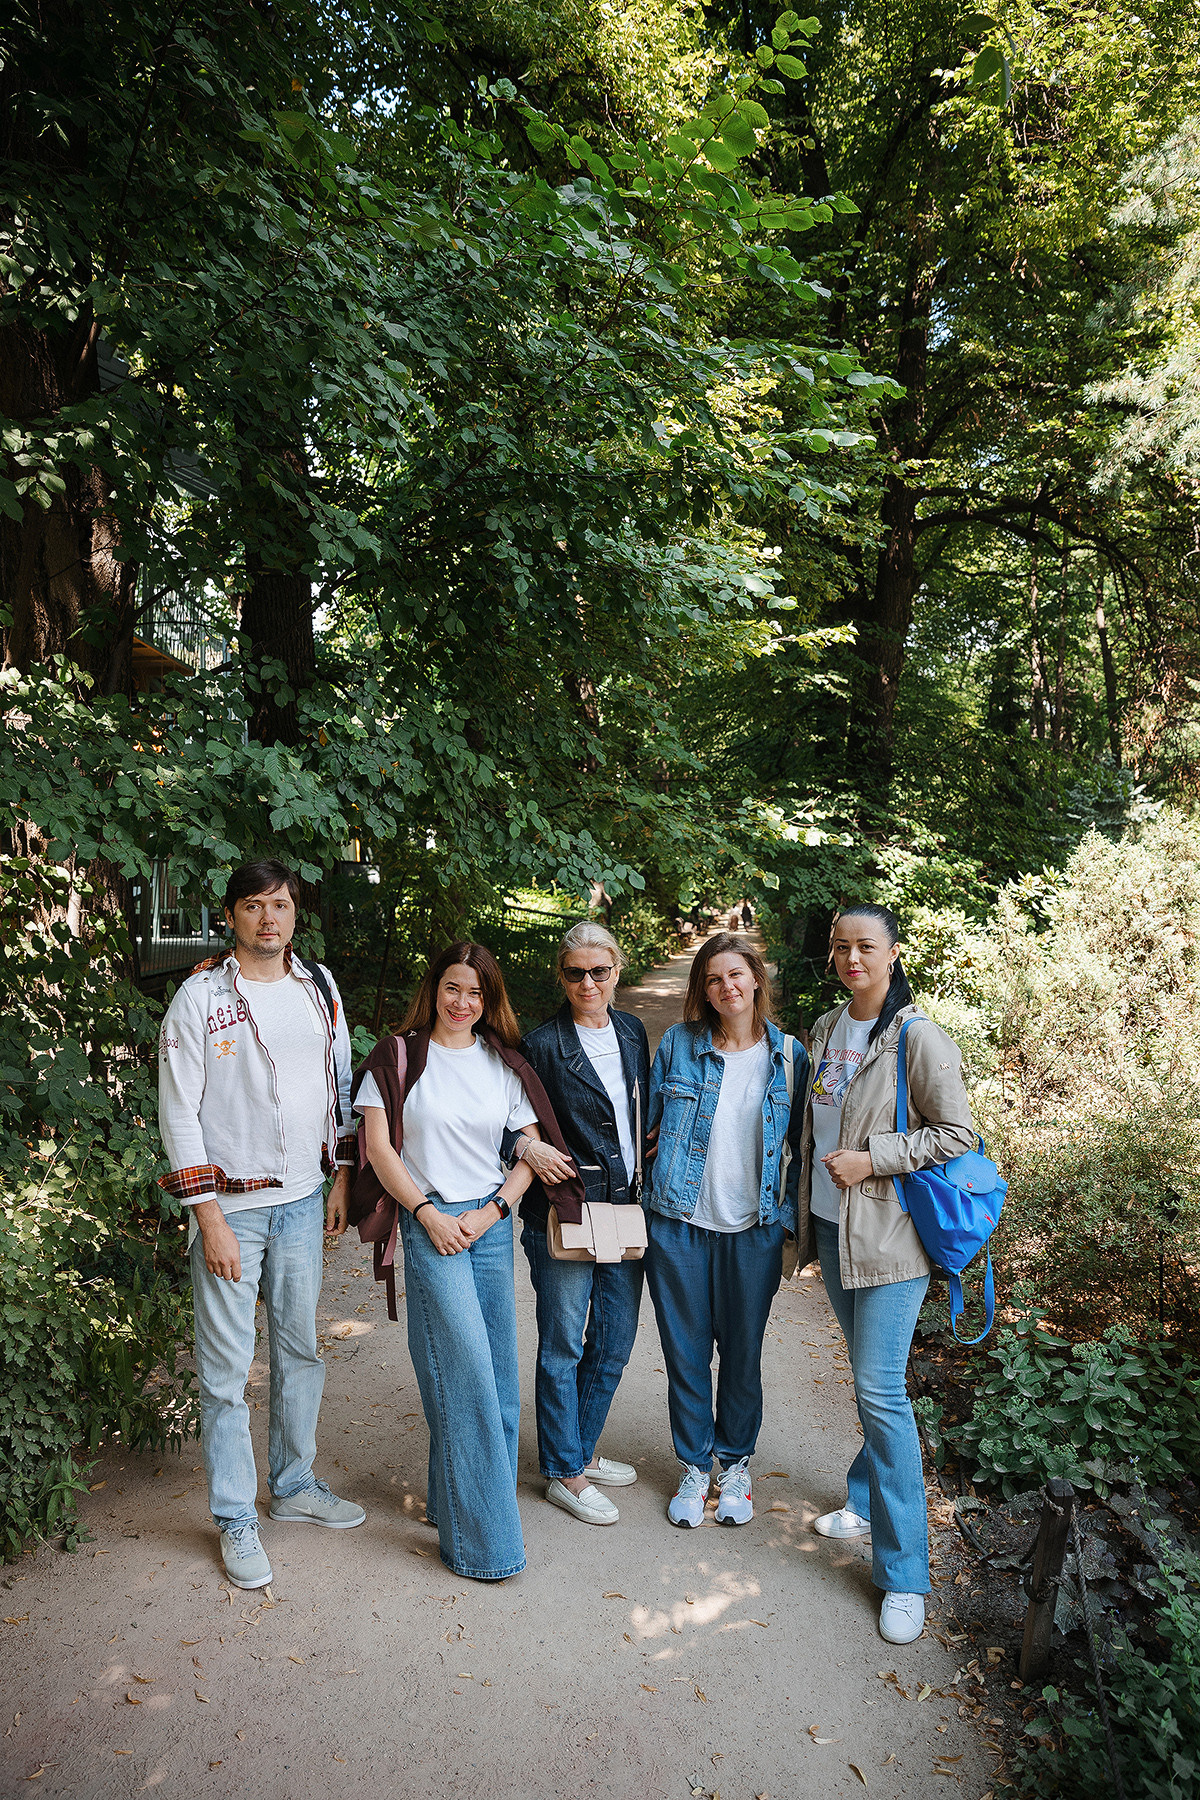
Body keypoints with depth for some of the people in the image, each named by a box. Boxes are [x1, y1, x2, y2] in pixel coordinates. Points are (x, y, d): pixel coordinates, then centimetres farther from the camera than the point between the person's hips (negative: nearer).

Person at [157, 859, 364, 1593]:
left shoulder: (319, 986, 5)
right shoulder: (201, 997, -10)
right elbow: (179, 1114, -10)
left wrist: (342, 1176, 11)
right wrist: (209, 1216, -13)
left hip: (303, 1201, 5)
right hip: (231, 1205, -5)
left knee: (301, 1347, 16)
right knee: (228, 1367, 3)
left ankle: (295, 1485, 34)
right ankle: (236, 1519, 20)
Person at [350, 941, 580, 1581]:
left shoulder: (503, 1064, 8)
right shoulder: (399, 1056, -1)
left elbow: (533, 1150, 8)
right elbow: (378, 1145, -4)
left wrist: (492, 1211, -5)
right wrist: (427, 1212, -10)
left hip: (492, 1223, 5)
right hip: (431, 1223, -4)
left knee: (496, 1375, 9)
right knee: (466, 1373, -8)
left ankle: (453, 1499, 29)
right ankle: (481, 1536, 3)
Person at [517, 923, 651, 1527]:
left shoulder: (632, 1031, 7)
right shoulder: (542, 1044, -10)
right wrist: (529, 1149, -24)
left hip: (626, 1207, 6)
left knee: (614, 1341, 16)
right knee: (563, 1346, 5)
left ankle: (582, 1450, 34)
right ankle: (564, 1472, 22)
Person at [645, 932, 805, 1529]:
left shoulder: (788, 1055, 0)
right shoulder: (678, 1045, -2)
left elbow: (801, 1145, 6)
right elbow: (650, 1125, 7)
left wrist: (792, 1215, 3)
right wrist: (651, 1198, 6)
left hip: (753, 1231, 0)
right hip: (679, 1226, 0)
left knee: (743, 1354, 12)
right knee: (685, 1352, 10)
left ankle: (735, 1465, 33)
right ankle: (694, 1468, 30)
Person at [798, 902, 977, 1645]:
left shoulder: (918, 1038, -14)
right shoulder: (826, 1029, 8)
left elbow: (957, 1133, -13)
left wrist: (872, 1159, -19)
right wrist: (807, 1203, 16)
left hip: (890, 1234, -6)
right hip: (832, 1225, 6)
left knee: (881, 1391, -7)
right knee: (869, 1379, 19)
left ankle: (904, 1573, 4)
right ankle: (870, 1501, 37)